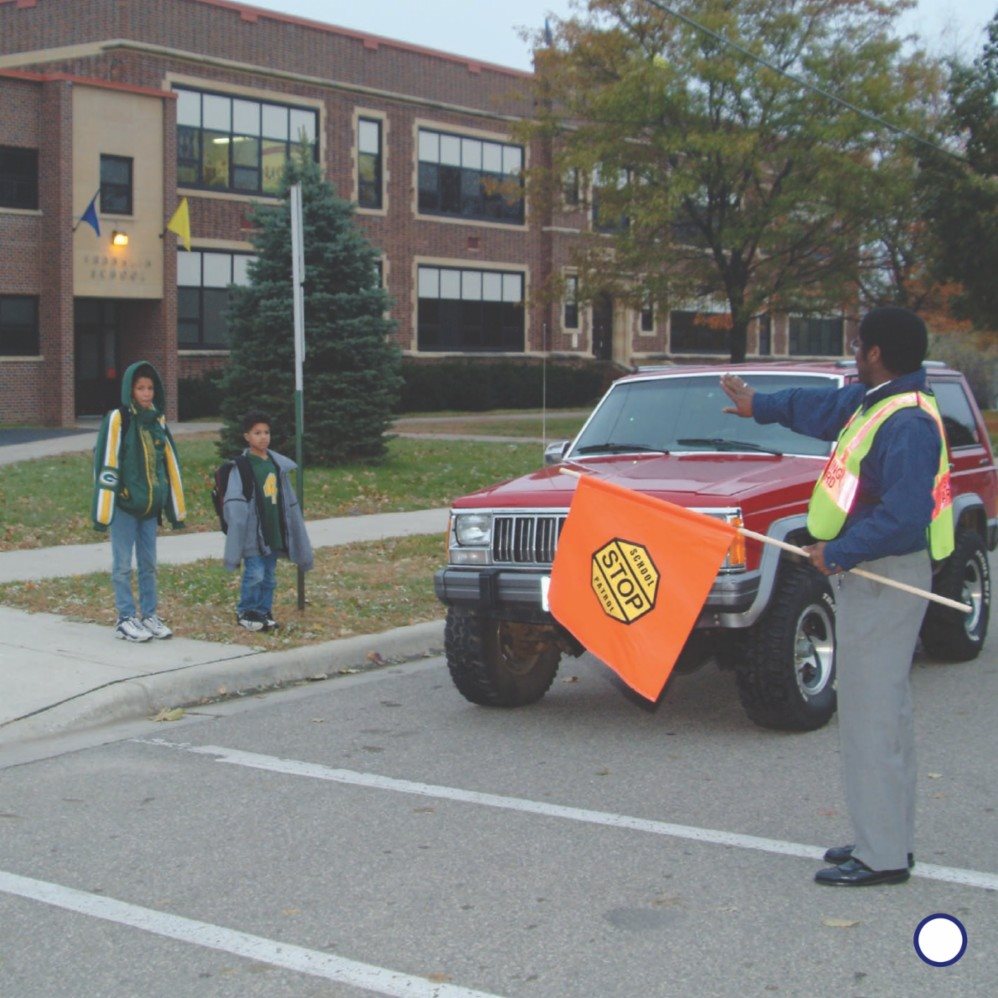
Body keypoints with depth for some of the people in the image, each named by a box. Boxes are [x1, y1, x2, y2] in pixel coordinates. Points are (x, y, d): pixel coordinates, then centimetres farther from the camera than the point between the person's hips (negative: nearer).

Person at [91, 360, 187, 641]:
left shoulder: (158, 420, 8)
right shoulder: (117, 419, -9)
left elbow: (170, 463, 11)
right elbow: (106, 465, -11)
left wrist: (177, 508, 11)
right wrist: (103, 511, -14)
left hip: (150, 505, 5)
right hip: (124, 505, -5)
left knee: (148, 563, 11)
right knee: (123, 565, 2)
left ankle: (149, 616, 19)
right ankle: (126, 619, 8)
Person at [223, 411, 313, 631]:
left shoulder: (279, 464, 10)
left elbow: (288, 499, 16)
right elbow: (234, 501, -13)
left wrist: (291, 529, 16)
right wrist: (237, 521, -24)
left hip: (273, 529, 6)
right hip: (253, 531, -6)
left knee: (269, 575, 11)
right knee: (255, 573, -7)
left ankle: (264, 611, 22)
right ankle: (245, 613, 7)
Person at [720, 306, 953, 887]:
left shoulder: (909, 423, -21)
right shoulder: (871, 402, 11)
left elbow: (905, 515, -29)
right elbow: (820, 407, 31)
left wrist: (841, 551, -22)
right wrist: (760, 405, 45)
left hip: (887, 580, -11)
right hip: (869, 575, 11)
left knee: (874, 714, -7)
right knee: (881, 710, 15)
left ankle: (883, 857, -1)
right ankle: (888, 838, 25)